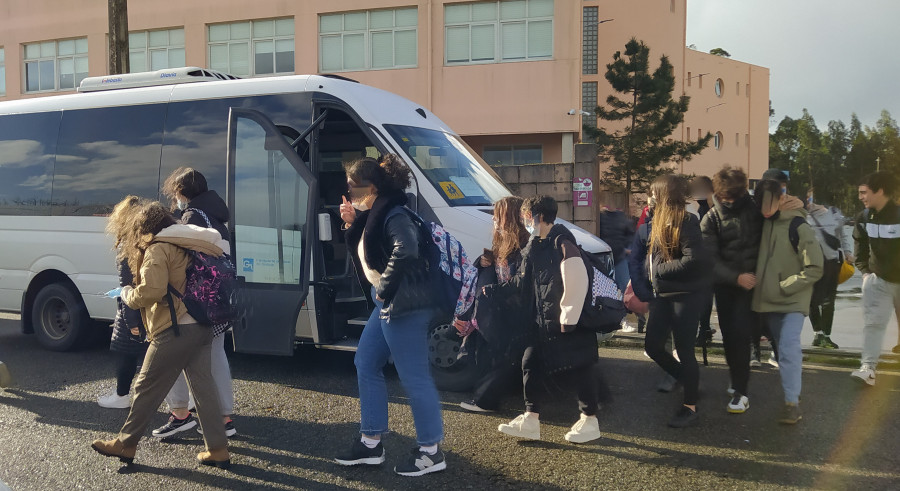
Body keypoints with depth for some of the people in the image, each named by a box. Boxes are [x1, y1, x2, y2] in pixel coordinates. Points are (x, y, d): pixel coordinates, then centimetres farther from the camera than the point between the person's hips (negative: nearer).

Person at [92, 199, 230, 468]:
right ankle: (218, 450, 10)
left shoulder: (158, 249, -9)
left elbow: (152, 290, -21)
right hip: (201, 329, 8)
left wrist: (128, 294, -2)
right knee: (203, 388, 9)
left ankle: (125, 444, 18)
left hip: (174, 332, -8)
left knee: (147, 388, 6)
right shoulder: (186, 247, 16)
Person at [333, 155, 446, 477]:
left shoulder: (393, 216, -18)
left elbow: (405, 251, -35)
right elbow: (362, 252, 21)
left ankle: (431, 452, 10)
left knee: (413, 377, -3)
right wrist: (352, 224, 6)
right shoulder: (371, 215, 13)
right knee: (366, 364, 17)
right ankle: (371, 444, 27)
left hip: (405, 306, -11)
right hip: (387, 305, 11)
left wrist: (385, 287, -23)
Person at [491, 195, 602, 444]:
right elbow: (523, 281, 21)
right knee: (530, 365, 10)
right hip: (542, 320, 9)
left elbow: (577, 283, -20)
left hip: (567, 321, -9)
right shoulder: (535, 247, 13)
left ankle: (589, 421, 14)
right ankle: (530, 419, 18)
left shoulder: (561, 242, -15)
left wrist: (569, 318, -20)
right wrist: (495, 290, 19)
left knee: (578, 368, 1)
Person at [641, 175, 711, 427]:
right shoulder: (660, 222, 12)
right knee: (653, 345, 9)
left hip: (686, 294, -9)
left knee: (684, 350, -1)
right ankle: (690, 383, 30)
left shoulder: (686, 221, -15)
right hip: (663, 293, 9)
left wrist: (658, 269, -14)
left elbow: (692, 261, -23)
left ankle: (690, 408, 12)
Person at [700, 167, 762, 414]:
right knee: (728, 335, 8)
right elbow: (709, 258, -10)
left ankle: (741, 391, -4)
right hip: (725, 283, 2)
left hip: (751, 282, -2)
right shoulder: (711, 218, -1)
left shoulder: (755, 208, -2)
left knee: (739, 333, -11)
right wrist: (735, 277, -20)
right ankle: (737, 380, 26)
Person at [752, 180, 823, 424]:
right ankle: (792, 391, 33)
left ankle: (792, 402, -13)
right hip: (768, 299, 6)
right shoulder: (766, 221, 2)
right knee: (782, 348, 16)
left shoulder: (799, 227, -16)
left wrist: (784, 287, -16)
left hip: (793, 300, -6)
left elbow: (814, 269, -16)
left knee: (789, 349, -17)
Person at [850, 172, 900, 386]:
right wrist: (865, 271, 4)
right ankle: (868, 367, -15)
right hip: (877, 280, 3)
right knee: (874, 322, -8)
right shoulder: (864, 218, -2)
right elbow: (860, 246, 11)